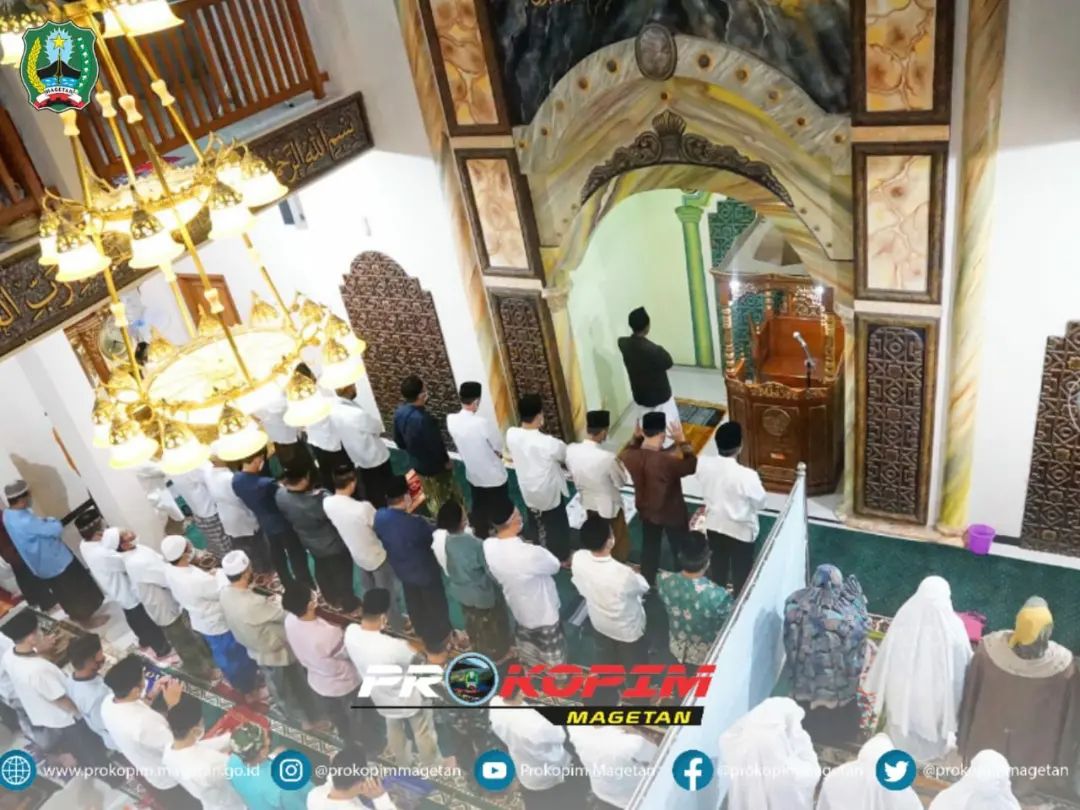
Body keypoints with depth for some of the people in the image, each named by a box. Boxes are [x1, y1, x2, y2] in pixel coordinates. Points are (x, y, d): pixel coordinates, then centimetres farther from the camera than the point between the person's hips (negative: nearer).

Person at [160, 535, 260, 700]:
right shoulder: (197, 581, -42)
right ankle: (249, 689, 38)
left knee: (222, 655, 31)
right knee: (237, 656, 18)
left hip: (201, 622, 7)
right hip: (218, 624, -7)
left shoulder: (170, 571, -17)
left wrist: (209, 576, -2)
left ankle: (236, 681, 53)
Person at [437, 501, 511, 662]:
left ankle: (480, 650, 53)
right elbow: (491, 570, -24)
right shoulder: (475, 544, -37)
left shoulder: (446, 540, -18)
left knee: (473, 624, 31)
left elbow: (449, 569, -1)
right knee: (492, 625, 23)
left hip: (461, 591, 6)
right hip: (482, 594, -6)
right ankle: (499, 652, 45)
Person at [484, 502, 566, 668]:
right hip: (544, 614, -6)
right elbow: (555, 566, -18)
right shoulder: (530, 554, -40)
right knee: (554, 661, 21)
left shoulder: (488, 546, -21)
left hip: (519, 610, 6)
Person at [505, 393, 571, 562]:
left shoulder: (511, 435, -20)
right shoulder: (549, 443, -35)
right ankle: (562, 557, 43)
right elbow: (569, 455, -14)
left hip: (528, 490, 5)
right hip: (549, 492, -5)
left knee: (539, 523, 30)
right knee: (557, 525, 22)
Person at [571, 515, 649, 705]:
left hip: (599, 624, 4)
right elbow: (643, 588, -18)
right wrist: (634, 575, 2)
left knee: (605, 665, 30)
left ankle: (606, 703, 52)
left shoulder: (577, 559, -27)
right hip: (628, 629, -4)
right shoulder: (622, 574, -42)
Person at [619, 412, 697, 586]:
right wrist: (682, 441, -16)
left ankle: (648, 584, 44)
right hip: (672, 514, -4)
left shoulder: (631, 457, -20)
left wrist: (635, 437, 0)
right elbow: (692, 466, -16)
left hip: (646, 511, 5)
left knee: (649, 549, 26)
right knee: (680, 550, 20)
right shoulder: (670, 459, -35)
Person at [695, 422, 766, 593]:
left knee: (717, 569, 25)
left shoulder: (703, 464, -17)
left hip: (714, 525, 5)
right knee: (741, 573, 18)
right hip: (740, 530, -4)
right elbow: (760, 503, -14)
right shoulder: (747, 475, -31)